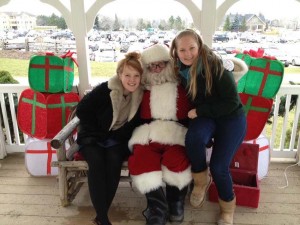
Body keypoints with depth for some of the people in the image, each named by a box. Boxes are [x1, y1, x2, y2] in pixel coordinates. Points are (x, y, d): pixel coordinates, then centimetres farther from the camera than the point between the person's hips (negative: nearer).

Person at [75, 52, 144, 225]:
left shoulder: (140, 96, -7)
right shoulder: (105, 90, -16)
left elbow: (136, 124, 2)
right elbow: (82, 110, -10)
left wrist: (116, 137, -11)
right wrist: (99, 133, -9)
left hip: (118, 141, 2)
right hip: (92, 137, -1)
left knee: (114, 159, -30)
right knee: (97, 160, -31)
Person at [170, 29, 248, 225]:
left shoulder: (216, 66, -22)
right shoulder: (181, 69, -6)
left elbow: (232, 102, -20)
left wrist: (198, 111, -20)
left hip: (231, 118, -3)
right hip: (204, 116, 3)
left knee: (218, 166, -16)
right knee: (193, 138, -32)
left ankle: (228, 206, 18)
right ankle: (202, 180, -1)